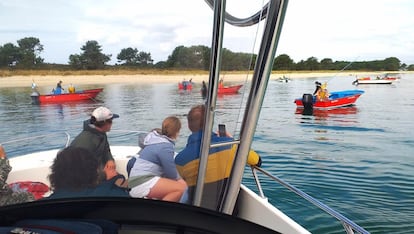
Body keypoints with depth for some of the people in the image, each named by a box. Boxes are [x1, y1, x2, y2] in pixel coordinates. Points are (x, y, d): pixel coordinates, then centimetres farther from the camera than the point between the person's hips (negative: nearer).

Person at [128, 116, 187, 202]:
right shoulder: (165, 146, -16)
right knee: (181, 189, -21)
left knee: (182, 184, 10)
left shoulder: (157, 138, 12)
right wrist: (179, 179, 12)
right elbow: (171, 174, -10)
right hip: (142, 183, -10)